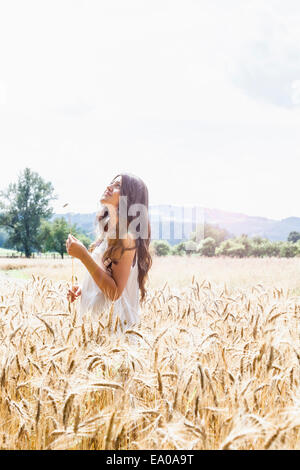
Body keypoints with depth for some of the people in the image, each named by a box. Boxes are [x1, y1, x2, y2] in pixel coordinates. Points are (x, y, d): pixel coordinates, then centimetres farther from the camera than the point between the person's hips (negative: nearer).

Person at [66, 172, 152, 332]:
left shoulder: (126, 238, -19)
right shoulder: (108, 232, 9)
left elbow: (115, 292, -23)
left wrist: (84, 256, -25)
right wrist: (83, 289, 3)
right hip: (96, 318, 8)